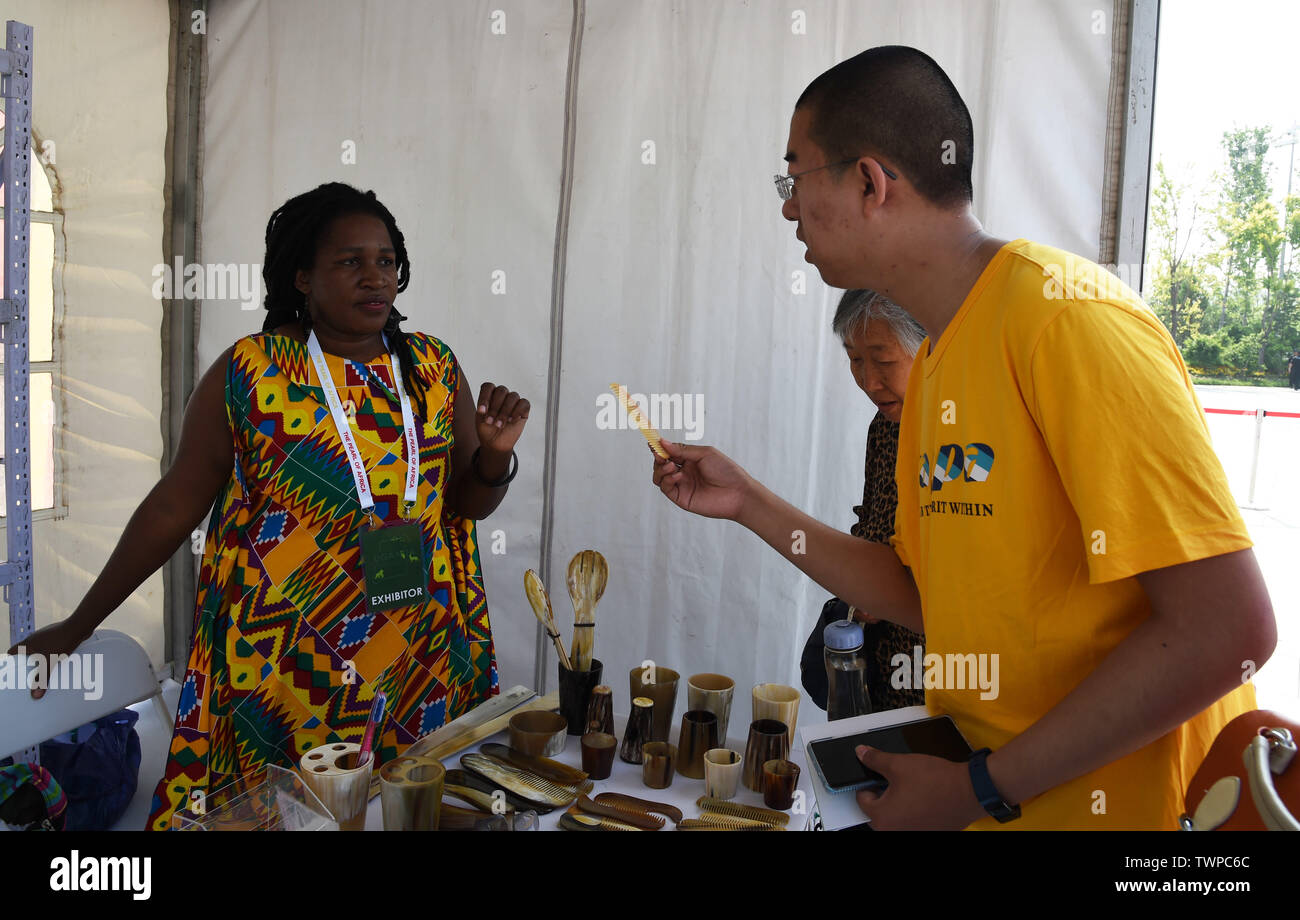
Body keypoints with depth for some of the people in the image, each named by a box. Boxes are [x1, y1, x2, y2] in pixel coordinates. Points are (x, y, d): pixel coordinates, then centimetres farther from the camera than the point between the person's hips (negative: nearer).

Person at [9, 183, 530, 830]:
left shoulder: (435, 368, 2)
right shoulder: (247, 372, -7)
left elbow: (467, 503, 9)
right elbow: (176, 504, 0)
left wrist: (495, 454, -12)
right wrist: (77, 627, 4)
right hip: (278, 673, -2)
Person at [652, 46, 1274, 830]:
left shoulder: (1063, 312, -19)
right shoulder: (933, 367, 5)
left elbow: (1228, 629, -22)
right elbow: (930, 599, 9)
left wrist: (982, 789, -18)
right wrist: (751, 505, 5)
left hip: (1123, 804, -6)